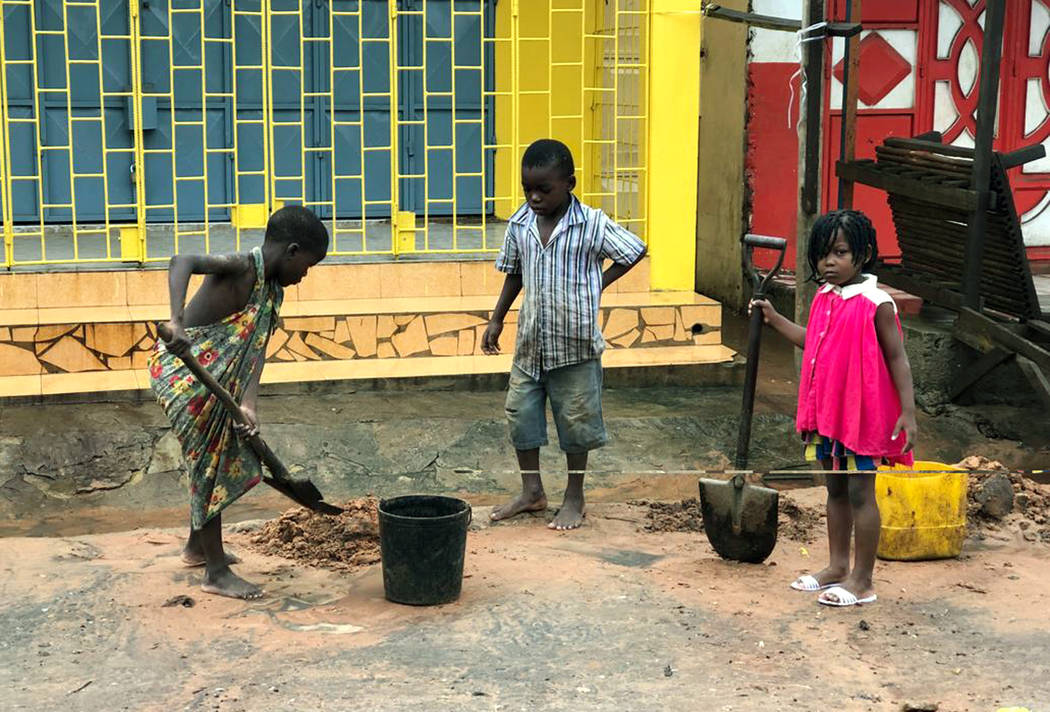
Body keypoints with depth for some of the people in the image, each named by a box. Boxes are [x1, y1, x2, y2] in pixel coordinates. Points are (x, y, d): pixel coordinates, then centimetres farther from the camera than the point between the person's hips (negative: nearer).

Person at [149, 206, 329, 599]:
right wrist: (177, 322, -51)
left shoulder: (271, 292, 6)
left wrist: (248, 405, -20)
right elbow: (182, 262, -38)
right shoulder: (241, 267, -20)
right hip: (179, 368, -9)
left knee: (219, 460, 22)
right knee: (210, 464, -4)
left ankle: (198, 546, 41)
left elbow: (256, 353, -5)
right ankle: (216, 573, 5)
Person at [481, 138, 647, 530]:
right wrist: (496, 320, 11)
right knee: (520, 415, 8)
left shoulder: (592, 224, -12)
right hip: (530, 343, 4)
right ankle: (532, 491, 25)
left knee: (575, 421, 7)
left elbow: (635, 252, -1)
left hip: (575, 344, -4)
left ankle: (574, 497, 22)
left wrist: (601, 282, -7)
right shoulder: (519, 225, 0)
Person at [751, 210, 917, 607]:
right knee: (835, 489, 16)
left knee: (860, 492, 0)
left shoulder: (875, 303, -14)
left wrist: (908, 413, -17)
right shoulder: (824, 299, 7)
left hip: (863, 411, -7)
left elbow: (897, 358, -13)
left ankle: (862, 580, 8)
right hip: (828, 411, 8)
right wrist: (773, 319, 20)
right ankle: (837, 567, 28)